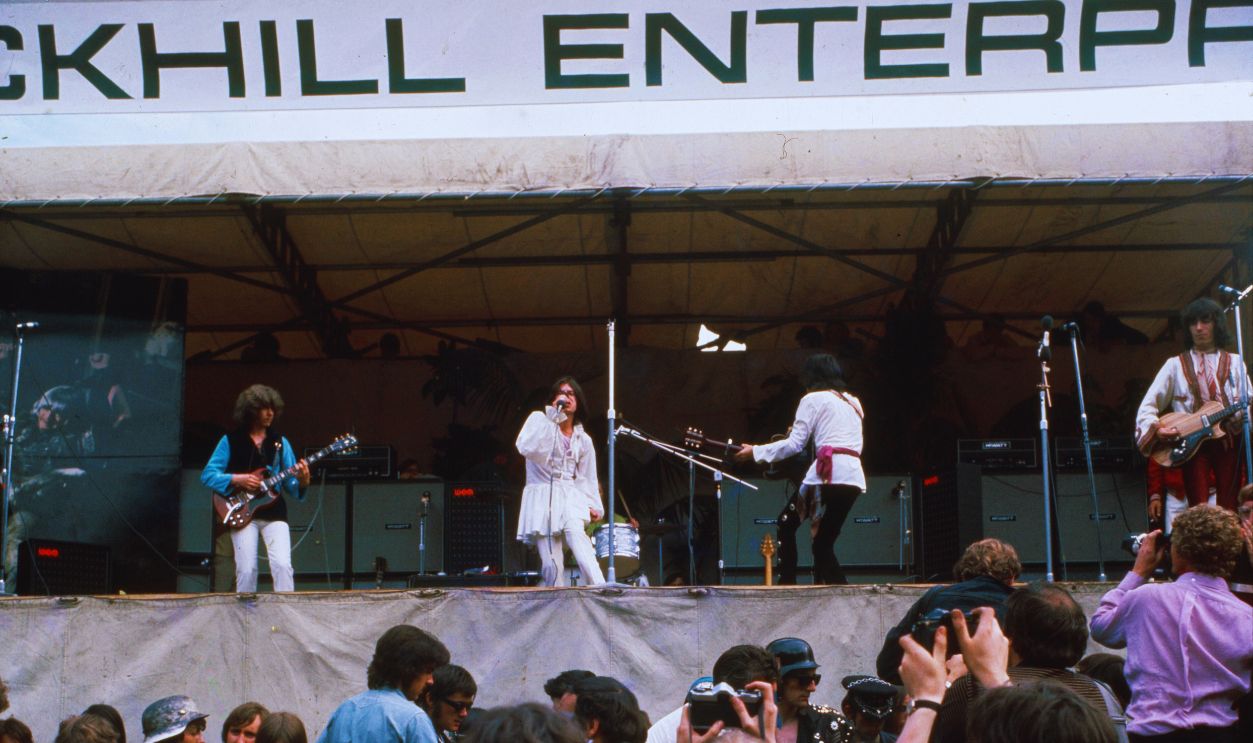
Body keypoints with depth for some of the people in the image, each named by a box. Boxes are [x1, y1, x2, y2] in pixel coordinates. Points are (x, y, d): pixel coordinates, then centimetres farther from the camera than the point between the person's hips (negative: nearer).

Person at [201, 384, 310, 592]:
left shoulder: (280, 443, 11)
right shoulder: (231, 441, 4)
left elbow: (291, 486, 10)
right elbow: (207, 475, 1)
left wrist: (302, 481, -12)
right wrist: (237, 479, -13)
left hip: (274, 513, 2)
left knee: (282, 565, -15)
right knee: (246, 569, -11)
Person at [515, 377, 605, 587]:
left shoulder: (583, 439, 17)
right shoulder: (539, 420, 6)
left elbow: (587, 478, 19)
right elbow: (526, 448, -14)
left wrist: (593, 505, 5)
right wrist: (552, 417, -13)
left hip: (569, 496, 1)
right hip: (541, 497, -1)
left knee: (575, 533, -31)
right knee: (551, 564, -12)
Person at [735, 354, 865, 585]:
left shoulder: (813, 399, 6)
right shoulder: (853, 402, 25)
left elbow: (794, 444, -1)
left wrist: (755, 452, 5)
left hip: (829, 473, -6)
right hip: (855, 477, 6)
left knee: (786, 526, 8)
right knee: (824, 543, 11)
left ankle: (786, 585, 0)